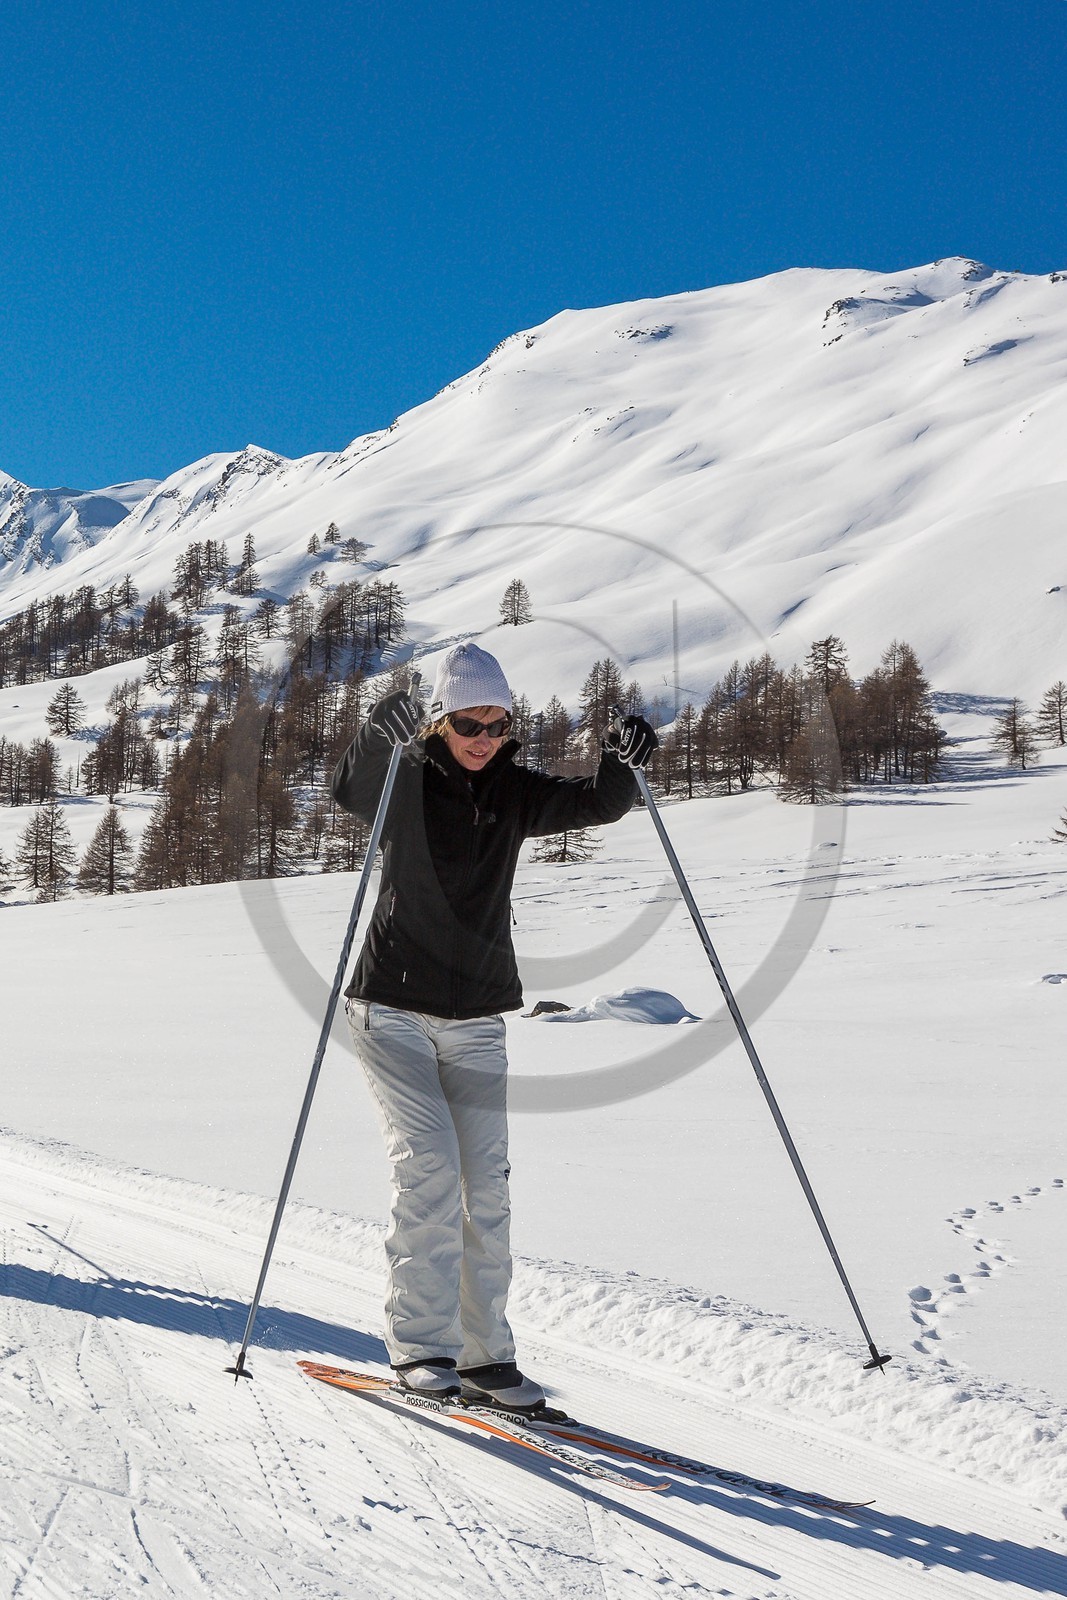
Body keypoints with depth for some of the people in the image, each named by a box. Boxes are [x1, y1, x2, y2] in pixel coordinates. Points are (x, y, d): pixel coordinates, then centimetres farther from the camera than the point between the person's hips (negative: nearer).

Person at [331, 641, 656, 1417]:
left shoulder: (515, 793, 4)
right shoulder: (403, 783, -7)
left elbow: (596, 803, -5)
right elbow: (349, 788, -28)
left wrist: (623, 762, -26)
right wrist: (381, 734, -48)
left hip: (477, 1018, 4)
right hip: (395, 1010, -4)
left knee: (487, 1186, 2)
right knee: (429, 1164, -14)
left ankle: (486, 1355, 12)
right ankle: (420, 1346, -2)